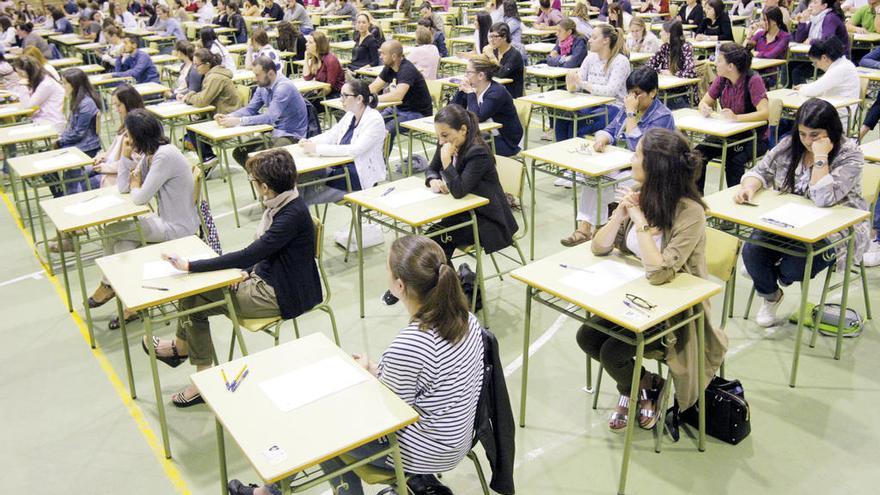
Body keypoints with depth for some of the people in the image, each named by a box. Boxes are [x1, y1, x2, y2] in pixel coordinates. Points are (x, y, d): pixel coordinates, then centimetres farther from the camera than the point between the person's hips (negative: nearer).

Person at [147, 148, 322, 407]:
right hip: (267, 279, 9)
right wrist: (248, 271, -2)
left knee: (193, 302, -3)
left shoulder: (293, 215, -27)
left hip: (281, 296, -9)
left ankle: (181, 346, 25)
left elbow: (248, 255, -28)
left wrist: (190, 266, -25)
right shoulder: (280, 204, 2)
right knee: (193, 294, 2)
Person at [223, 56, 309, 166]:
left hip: (291, 136, -9)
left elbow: (269, 118, -31)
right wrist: (228, 116, -10)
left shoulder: (284, 87, -24)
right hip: (273, 132, 9)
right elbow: (250, 109, 8)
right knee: (238, 153, 2)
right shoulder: (263, 85, 3)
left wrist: (238, 121, -33)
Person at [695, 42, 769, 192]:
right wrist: (705, 109, -17)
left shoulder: (753, 81, -19)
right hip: (728, 135, 6)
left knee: (733, 160, -34)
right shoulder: (721, 79, -1)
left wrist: (736, 117, -39)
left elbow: (765, 113, -26)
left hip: (754, 137, -5)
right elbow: (704, 101, 7)